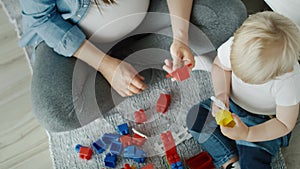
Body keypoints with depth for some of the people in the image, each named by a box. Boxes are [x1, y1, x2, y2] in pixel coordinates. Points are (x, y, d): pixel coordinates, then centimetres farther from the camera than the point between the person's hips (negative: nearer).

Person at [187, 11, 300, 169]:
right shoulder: (235, 45, -28)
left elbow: (285, 124, -20)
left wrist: (247, 134, -33)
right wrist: (222, 94, -23)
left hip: (265, 121, -4)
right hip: (231, 102, 5)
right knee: (196, 117, -11)